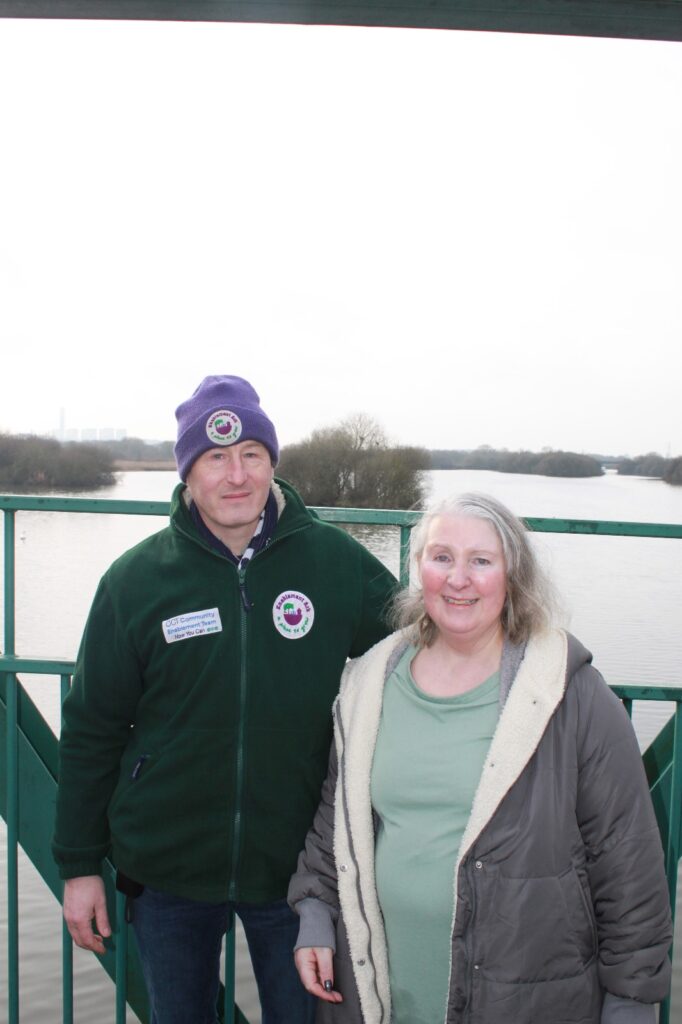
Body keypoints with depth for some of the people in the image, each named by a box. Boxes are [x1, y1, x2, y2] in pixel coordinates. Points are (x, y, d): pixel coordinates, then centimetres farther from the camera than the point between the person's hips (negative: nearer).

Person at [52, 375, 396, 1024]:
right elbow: (91, 729, -1)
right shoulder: (137, 578, -6)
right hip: (167, 870, 1)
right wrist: (79, 865, 1)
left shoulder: (338, 563, -8)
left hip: (295, 866, 0)